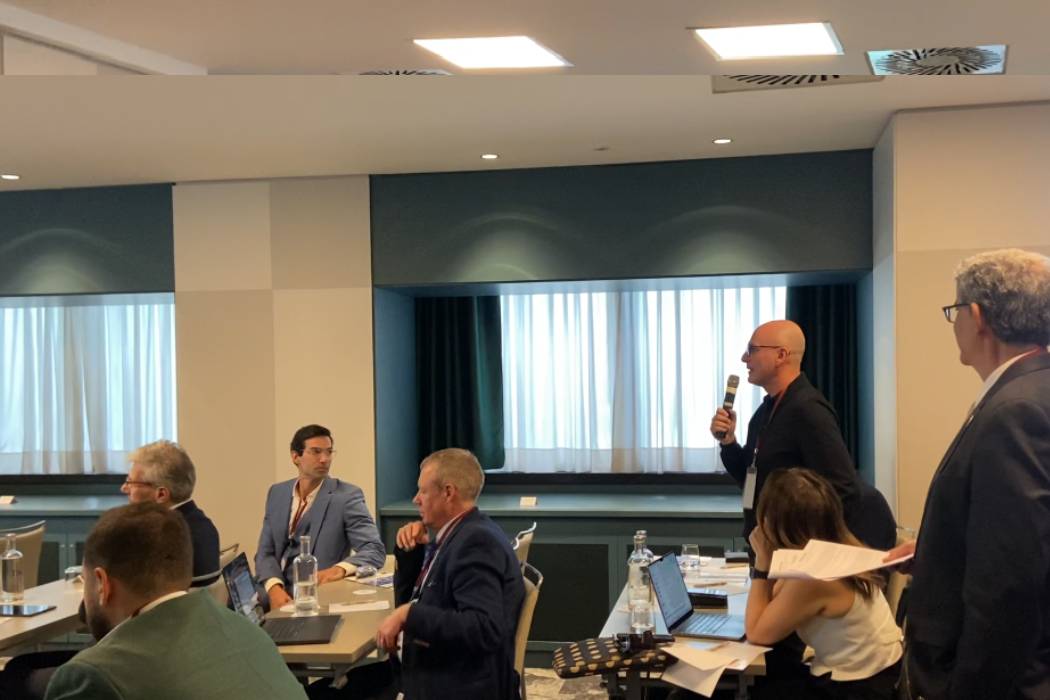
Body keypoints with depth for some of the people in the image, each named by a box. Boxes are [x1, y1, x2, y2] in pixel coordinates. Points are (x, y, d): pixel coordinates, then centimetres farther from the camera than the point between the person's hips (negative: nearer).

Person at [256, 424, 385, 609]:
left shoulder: (347, 496, -4)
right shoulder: (277, 493, 10)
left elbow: (375, 551, -10)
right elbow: (266, 552, 7)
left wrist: (340, 569, -29)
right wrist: (275, 588, -14)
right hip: (279, 590, 4)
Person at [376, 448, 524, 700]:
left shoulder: (477, 541, -18)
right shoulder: (456, 534, 10)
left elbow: (485, 630, -28)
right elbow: (407, 601, 20)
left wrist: (408, 614, -27)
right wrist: (411, 550, 4)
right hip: (437, 674, 8)